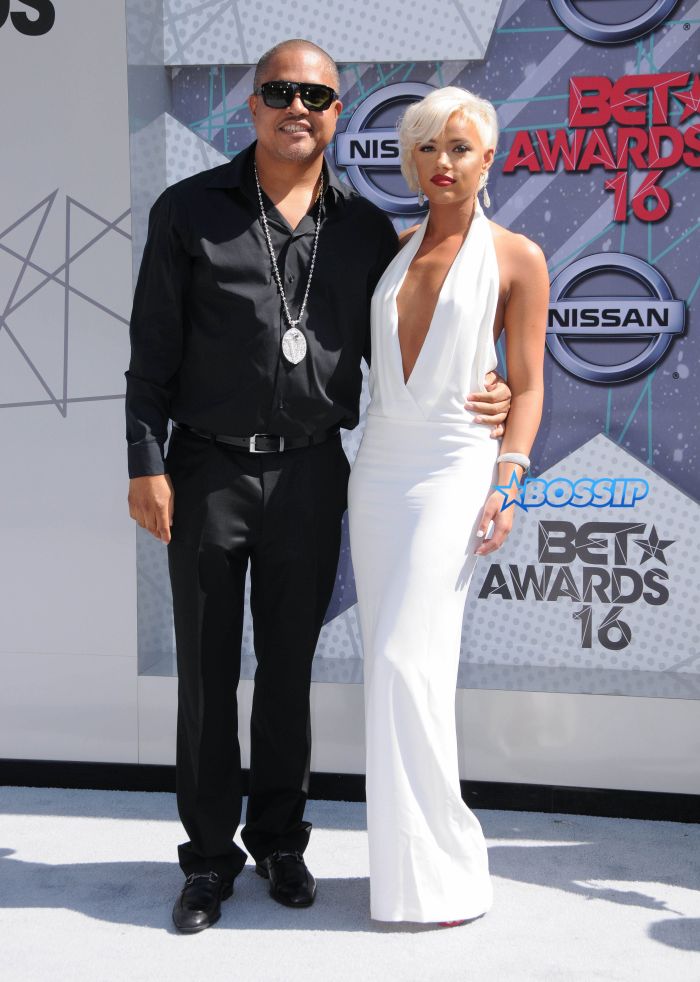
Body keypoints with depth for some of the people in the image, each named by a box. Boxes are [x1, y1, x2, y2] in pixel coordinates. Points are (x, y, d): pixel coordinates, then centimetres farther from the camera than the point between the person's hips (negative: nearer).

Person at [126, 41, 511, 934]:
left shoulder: (365, 230, 5)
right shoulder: (190, 211, -1)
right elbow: (152, 351, -2)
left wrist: (474, 401, -2)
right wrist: (147, 464, -7)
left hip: (310, 474, 2)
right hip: (209, 468, -1)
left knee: (289, 666, 12)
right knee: (207, 669, 6)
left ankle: (279, 839, 28)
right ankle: (209, 855, 21)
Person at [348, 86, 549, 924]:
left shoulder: (517, 259, 0)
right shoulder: (392, 251, 13)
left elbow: (527, 387, -2)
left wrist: (506, 481, -12)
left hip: (456, 470, -5)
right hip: (379, 470, 5)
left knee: (409, 662, -14)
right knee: (391, 667, 6)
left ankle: (441, 869, -2)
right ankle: (412, 854, 17)